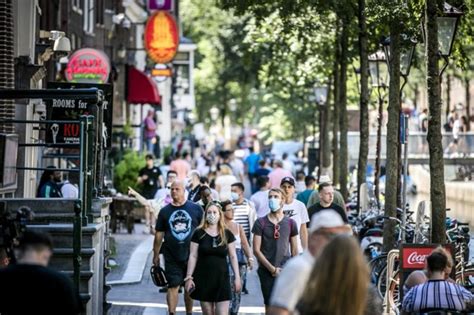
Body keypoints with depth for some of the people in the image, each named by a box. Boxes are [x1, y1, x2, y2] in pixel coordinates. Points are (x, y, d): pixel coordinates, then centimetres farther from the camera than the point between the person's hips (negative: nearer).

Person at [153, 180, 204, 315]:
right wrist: (156, 255, 8)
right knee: (173, 286, -6)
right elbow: (159, 235, 9)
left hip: (191, 255, 0)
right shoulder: (165, 211, 5)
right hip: (172, 257, 0)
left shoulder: (196, 209, 2)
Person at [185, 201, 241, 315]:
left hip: (222, 278, 0)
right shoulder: (199, 233, 1)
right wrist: (189, 277, -2)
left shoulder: (227, 234, 4)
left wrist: (237, 277, 3)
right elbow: (193, 256, 2)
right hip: (204, 279, 0)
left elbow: (233, 256, 8)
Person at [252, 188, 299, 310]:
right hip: (266, 271, 0)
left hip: (285, 271, 0)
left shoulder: (290, 223, 6)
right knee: (269, 305, 2)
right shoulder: (261, 223, 1)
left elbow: (294, 250, 11)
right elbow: (256, 250, -2)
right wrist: (272, 268, -7)